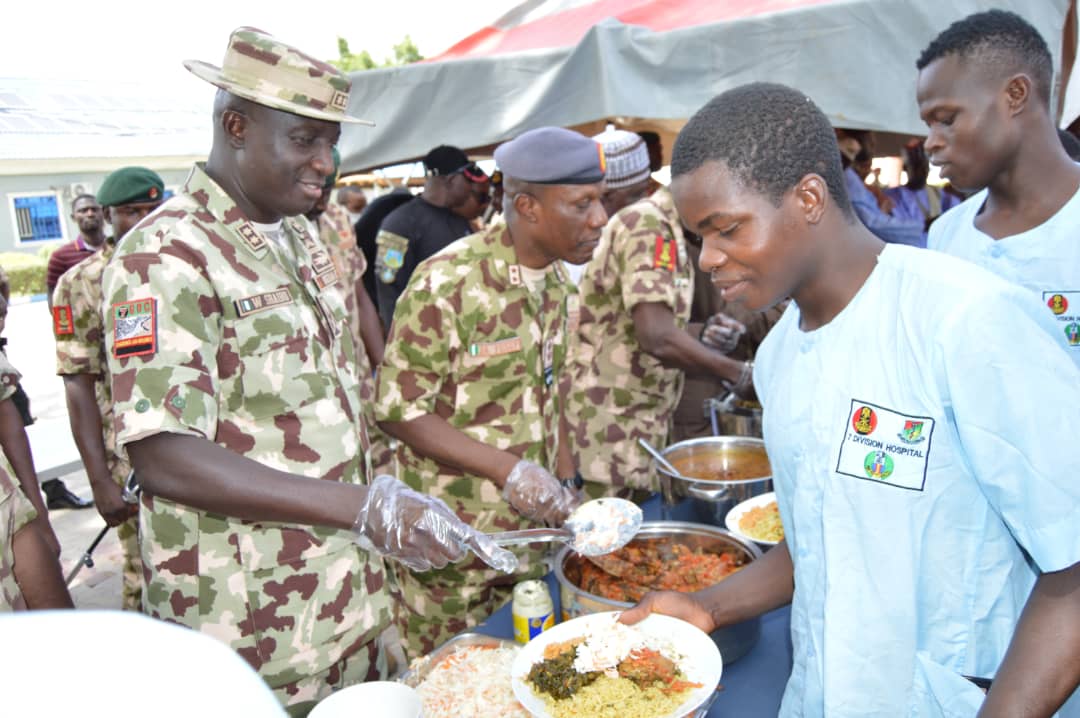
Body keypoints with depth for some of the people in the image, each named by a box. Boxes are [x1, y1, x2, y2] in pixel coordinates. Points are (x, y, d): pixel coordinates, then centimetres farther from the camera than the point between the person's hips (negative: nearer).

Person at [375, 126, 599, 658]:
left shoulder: (559, 281, 4)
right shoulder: (447, 284, -20)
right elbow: (399, 409, -17)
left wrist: (565, 493, 7)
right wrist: (510, 471, -23)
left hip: (531, 529, 6)